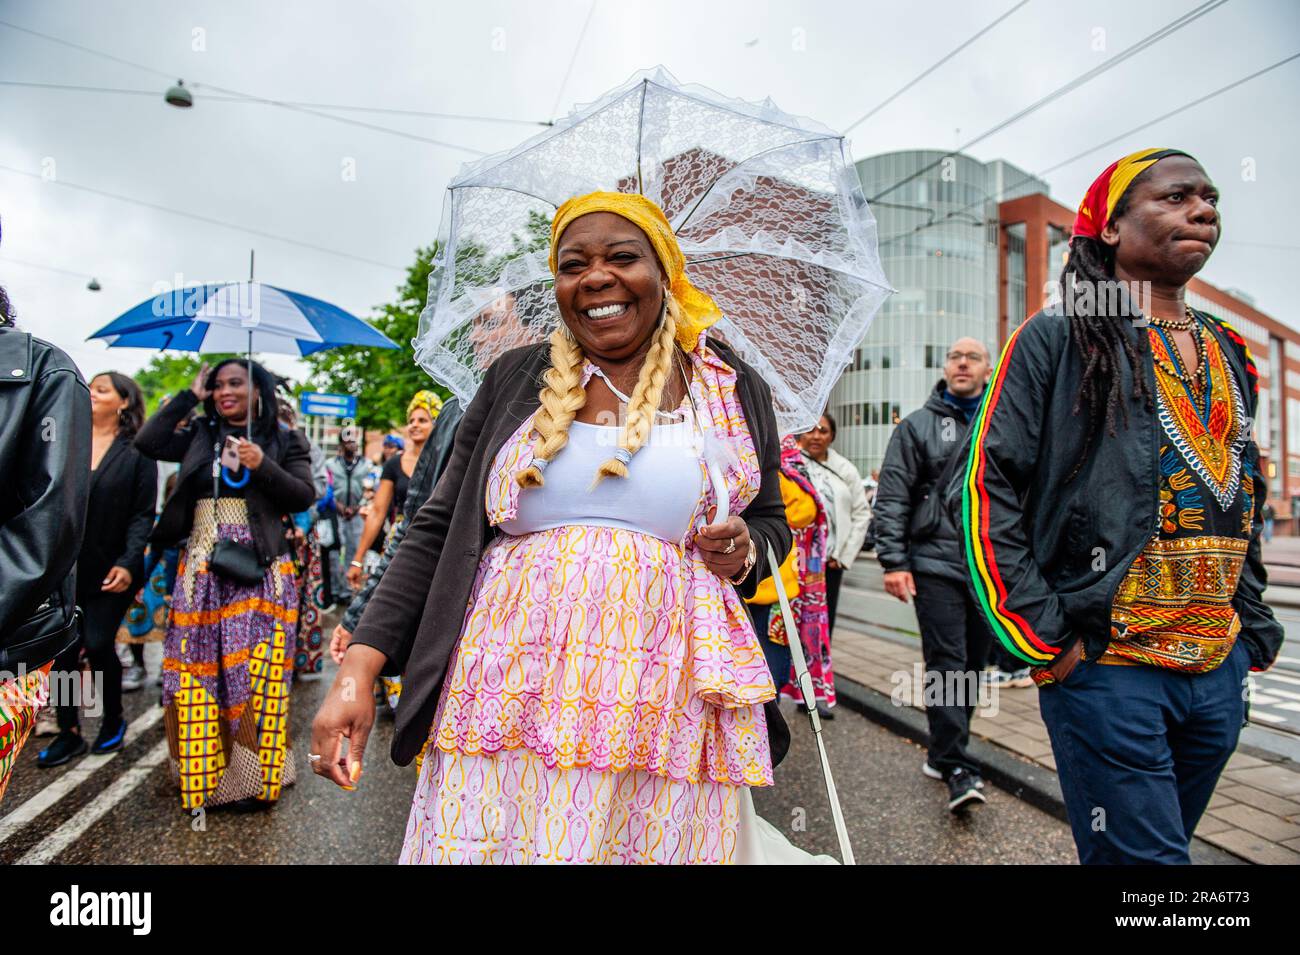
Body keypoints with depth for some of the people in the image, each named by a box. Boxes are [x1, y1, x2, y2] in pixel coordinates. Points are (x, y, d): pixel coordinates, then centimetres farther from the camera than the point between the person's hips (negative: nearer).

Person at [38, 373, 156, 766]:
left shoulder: (137, 451, -3)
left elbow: (143, 514, -6)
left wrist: (128, 563, -16)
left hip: (109, 570, -3)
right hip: (63, 567, 3)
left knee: (99, 645, 2)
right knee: (63, 650, 5)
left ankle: (113, 720, 25)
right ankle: (68, 732, 19)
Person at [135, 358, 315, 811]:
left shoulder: (284, 441, 5)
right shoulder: (200, 436, 14)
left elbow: (304, 497, -2)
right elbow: (147, 443, 0)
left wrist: (263, 466, -16)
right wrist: (189, 396, 4)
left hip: (259, 569, -3)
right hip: (201, 568, 3)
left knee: (257, 670, -2)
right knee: (197, 669, 4)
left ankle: (256, 775, 10)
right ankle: (200, 775, 17)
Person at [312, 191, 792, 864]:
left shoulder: (736, 390, 8)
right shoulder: (516, 379, 7)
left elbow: (770, 520, 17)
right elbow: (439, 528, 6)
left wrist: (744, 552, -7)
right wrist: (360, 664, -4)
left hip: (669, 707, 0)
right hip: (513, 697, 1)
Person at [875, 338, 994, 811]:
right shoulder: (918, 426, 3)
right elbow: (891, 498, -2)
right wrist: (893, 560, -10)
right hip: (936, 563, -4)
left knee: (973, 663, 11)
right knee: (947, 664, -8)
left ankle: (942, 753, 25)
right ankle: (958, 770, -2)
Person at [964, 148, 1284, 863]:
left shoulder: (1229, 353, 14)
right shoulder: (1057, 338, -6)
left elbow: (1243, 505, 22)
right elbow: (989, 493, -11)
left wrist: (1252, 625, 15)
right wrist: (1043, 638, -14)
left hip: (1220, 669, 7)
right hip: (1107, 668, -7)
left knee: (1161, 846, 20)